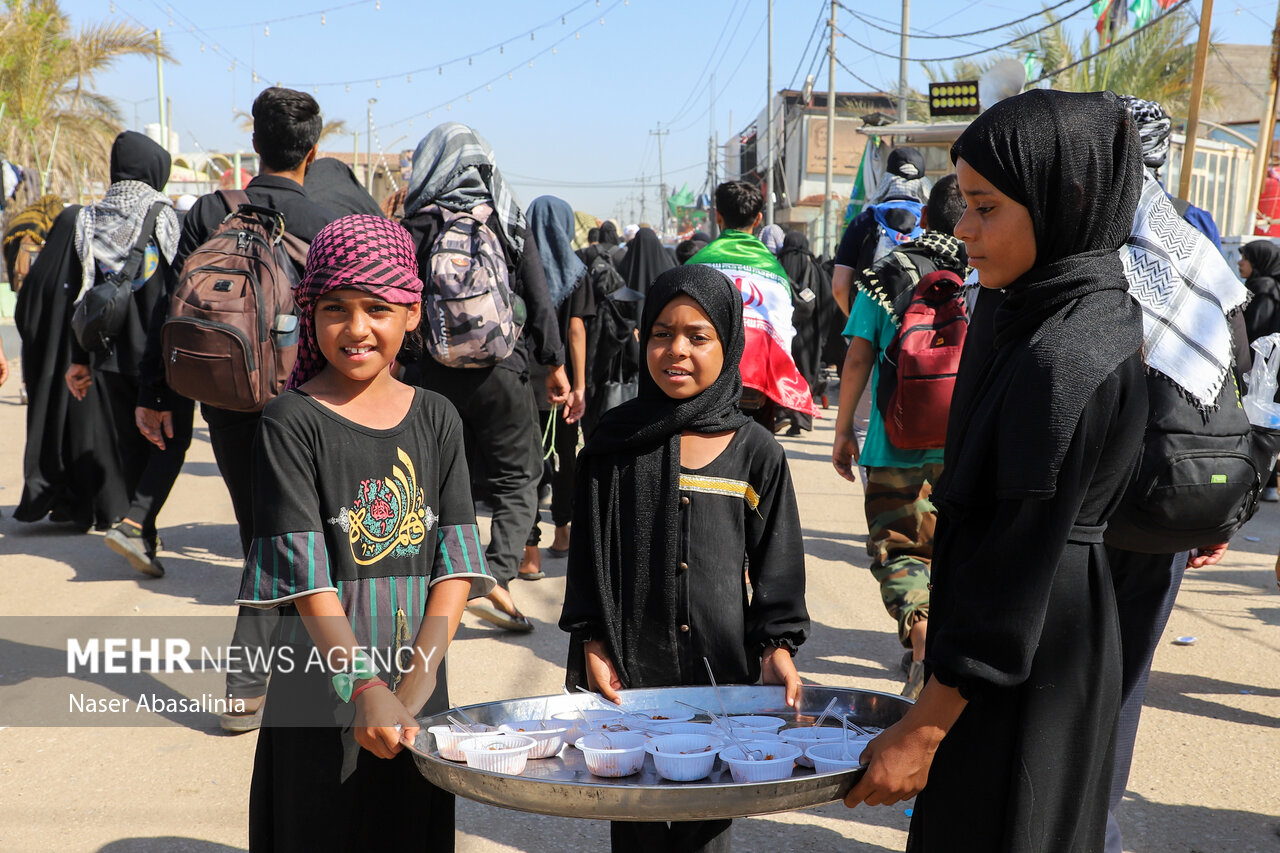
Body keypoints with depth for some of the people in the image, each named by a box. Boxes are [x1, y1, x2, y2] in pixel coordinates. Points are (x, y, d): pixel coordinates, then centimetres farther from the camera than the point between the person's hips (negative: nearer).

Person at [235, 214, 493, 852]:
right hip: (323, 697, -3)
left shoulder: (436, 420, 2)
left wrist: (409, 692, -13)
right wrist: (365, 689, -24)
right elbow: (307, 578, -15)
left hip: (420, 689, 4)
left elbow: (455, 567, -3)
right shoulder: (292, 423, -9)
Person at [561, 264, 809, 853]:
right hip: (629, 668, 1)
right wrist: (591, 641, -3)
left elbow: (777, 560, 4)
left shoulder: (754, 451, -1)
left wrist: (777, 645, -5)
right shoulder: (615, 443, 0)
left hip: (723, 669, 0)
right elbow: (589, 549, 3)